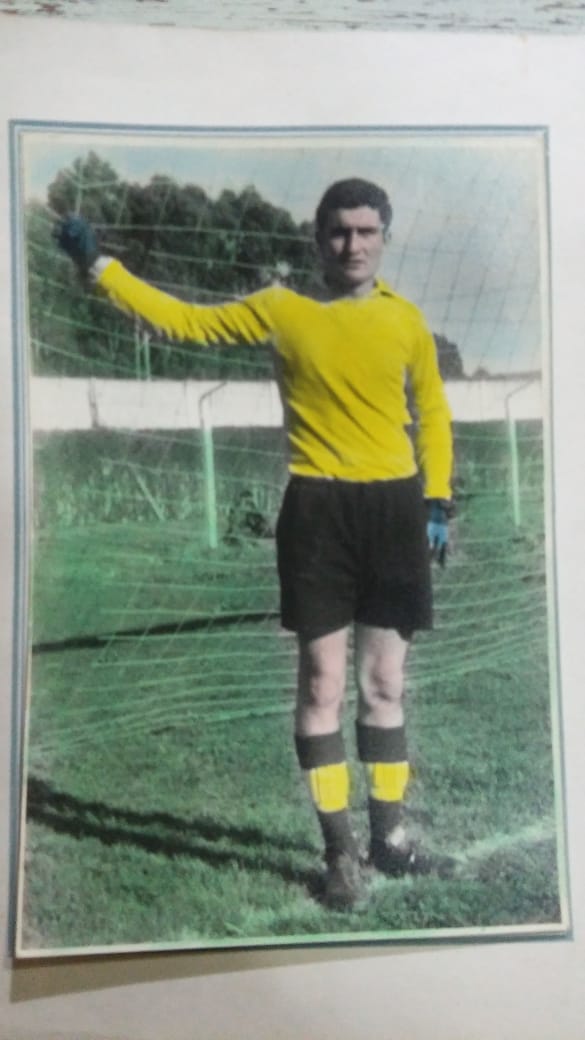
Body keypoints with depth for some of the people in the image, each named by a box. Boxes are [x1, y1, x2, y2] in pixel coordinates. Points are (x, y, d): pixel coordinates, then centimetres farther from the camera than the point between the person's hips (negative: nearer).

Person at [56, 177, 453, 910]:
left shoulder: (405, 320, 6)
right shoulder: (279, 310, 2)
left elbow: (432, 413, 13)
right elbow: (180, 320, 7)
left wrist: (436, 502, 5)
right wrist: (96, 263, 5)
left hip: (392, 505, 2)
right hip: (317, 509, -1)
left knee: (385, 681, 9)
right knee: (322, 682, 1)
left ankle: (389, 835, 26)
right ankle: (340, 850, 16)